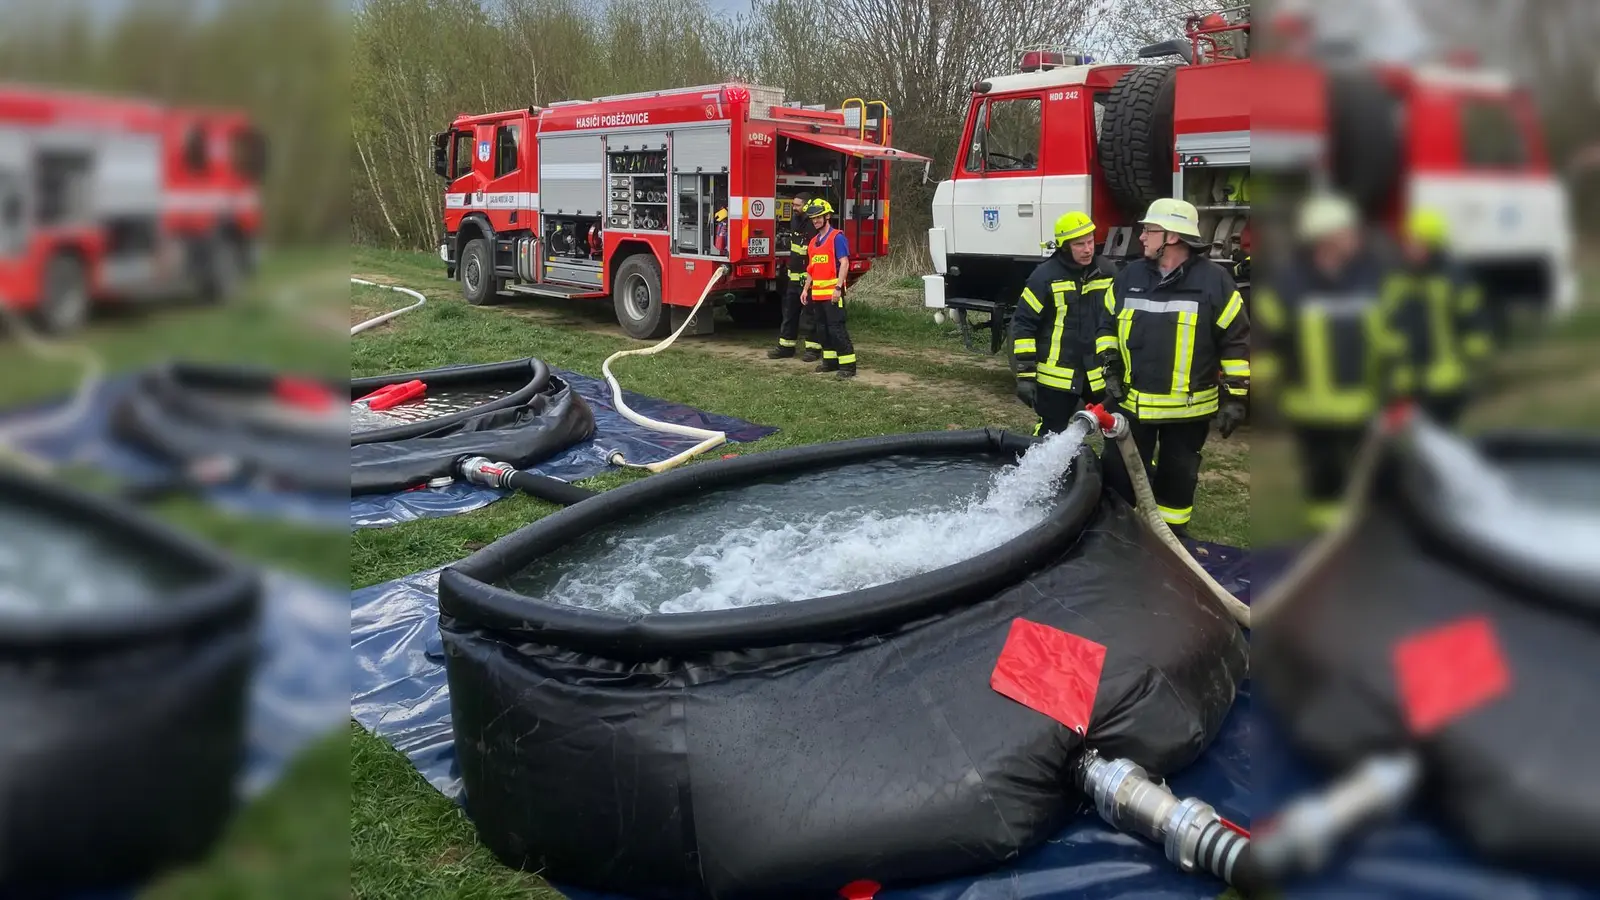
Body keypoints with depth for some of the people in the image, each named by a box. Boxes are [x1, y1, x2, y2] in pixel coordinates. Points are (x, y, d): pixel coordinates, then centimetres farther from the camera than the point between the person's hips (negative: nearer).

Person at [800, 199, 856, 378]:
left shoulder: (837, 237, -9)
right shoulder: (813, 241, 16)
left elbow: (844, 264, -15)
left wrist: (838, 288, -22)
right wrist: (806, 289, 17)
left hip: (832, 292, -8)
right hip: (817, 292, 8)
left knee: (837, 328, -11)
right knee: (824, 328, 12)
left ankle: (848, 365, -9)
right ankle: (830, 361, 20)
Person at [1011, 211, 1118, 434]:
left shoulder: (1107, 271, 4)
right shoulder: (1045, 276, -10)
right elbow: (1023, 325, -7)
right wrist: (1025, 374, -10)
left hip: (1101, 373, 4)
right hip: (1057, 375, -4)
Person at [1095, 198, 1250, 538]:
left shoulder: (1214, 280, -9)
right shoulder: (1129, 276, 2)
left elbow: (1236, 341, -6)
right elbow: (1107, 324, 14)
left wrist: (1234, 396, -7)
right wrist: (1111, 369, 3)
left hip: (1187, 407, -3)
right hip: (1131, 402, 3)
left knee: (1177, 478, 12)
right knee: (1119, 472, 8)